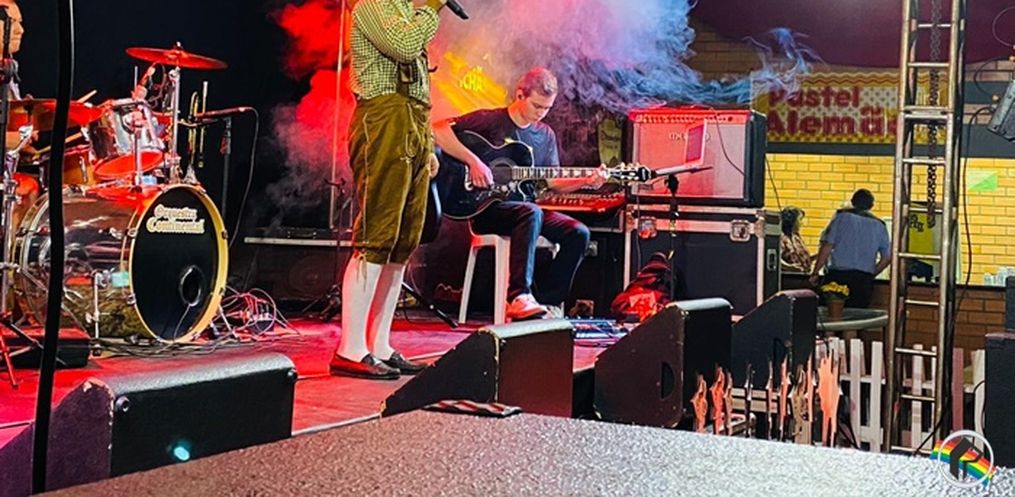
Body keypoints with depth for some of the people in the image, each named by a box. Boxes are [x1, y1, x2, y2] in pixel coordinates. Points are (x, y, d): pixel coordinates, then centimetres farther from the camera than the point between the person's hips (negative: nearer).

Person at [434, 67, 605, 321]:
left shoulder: (546, 135, 13)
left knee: (578, 233, -14)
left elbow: (552, 181, 13)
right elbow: (438, 129, -16)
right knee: (531, 213, -36)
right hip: (486, 207, -6)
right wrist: (473, 161, -23)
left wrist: (586, 181, -5)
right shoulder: (490, 120, -6)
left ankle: (548, 303, -9)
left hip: (526, 209, 6)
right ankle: (518, 297, -39)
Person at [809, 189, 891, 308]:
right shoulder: (879, 225, 11)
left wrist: (815, 273, -1)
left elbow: (827, 246, -5)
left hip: (838, 276, -2)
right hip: (864, 280, 2)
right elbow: (887, 257, 9)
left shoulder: (842, 217, 3)